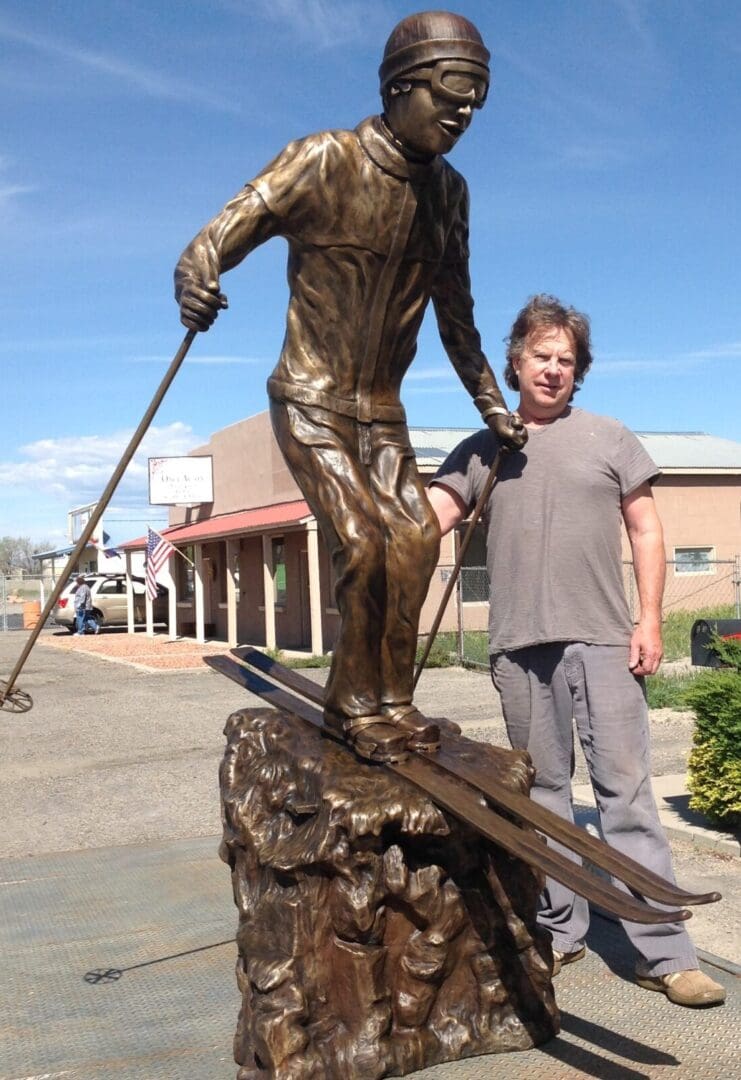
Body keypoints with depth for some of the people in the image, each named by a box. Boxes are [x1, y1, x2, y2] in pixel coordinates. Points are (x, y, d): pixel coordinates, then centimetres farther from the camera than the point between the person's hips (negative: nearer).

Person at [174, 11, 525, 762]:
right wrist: (195, 283, -44)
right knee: (361, 543, -17)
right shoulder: (323, 161, -12)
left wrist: (491, 405, 21)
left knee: (413, 540, -7)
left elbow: (455, 311, 17)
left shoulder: (447, 191, 6)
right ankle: (359, 704, 1)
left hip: (382, 411, 6)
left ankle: (384, 701, 7)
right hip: (310, 401, -5)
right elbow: (220, 237, -20)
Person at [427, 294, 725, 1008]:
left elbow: (645, 529, 8)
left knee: (625, 787, -4)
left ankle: (663, 952, 2)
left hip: (603, 640, -1)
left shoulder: (610, 439, 9)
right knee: (543, 789, 10)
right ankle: (559, 929, 22)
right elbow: (426, 522, 2)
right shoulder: (481, 451, 11)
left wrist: (649, 619, -1)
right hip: (520, 646, 2)